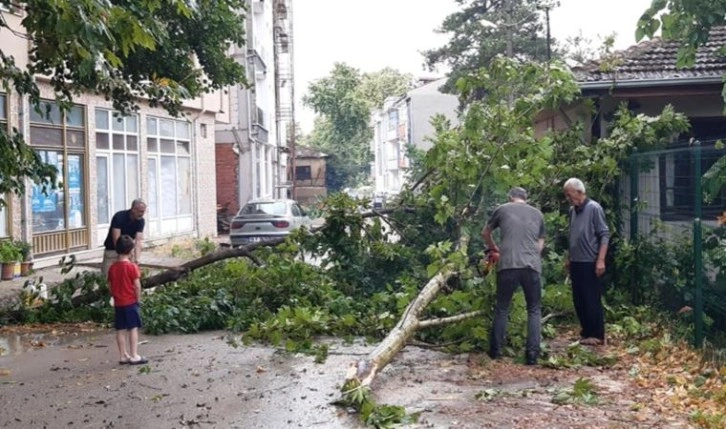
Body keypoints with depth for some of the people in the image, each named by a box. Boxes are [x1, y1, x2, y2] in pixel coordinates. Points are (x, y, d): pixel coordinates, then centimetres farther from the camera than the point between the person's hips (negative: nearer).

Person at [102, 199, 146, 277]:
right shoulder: (119, 217, -24)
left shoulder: (141, 221, -10)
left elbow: (138, 241, -19)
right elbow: (116, 240, -29)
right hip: (112, 250, -4)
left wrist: (137, 258, -33)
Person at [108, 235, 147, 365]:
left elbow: (110, 286, 8)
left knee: (121, 330, 9)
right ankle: (134, 356, 0)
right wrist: (138, 299, -3)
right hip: (131, 302, -5)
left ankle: (123, 356, 14)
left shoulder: (112, 268, 4)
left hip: (118, 303, 5)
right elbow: (137, 286, -14)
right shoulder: (132, 267, -13)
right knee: (133, 328, -1)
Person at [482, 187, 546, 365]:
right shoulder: (538, 214, 18)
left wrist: (494, 248, 41)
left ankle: (495, 350, 14)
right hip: (532, 266, 1)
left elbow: (485, 233, 25)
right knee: (534, 310, 11)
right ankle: (532, 354, 1)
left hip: (507, 265, -1)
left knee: (502, 308, 13)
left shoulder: (503, 209, 12)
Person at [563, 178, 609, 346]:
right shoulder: (572, 210, 11)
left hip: (590, 263, -7)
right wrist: (568, 258, 19)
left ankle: (597, 335, 6)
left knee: (592, 300, -2)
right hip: (576, 263, 8)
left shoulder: (594, 208, -11)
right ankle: (586, 332, 21)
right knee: (579, 300, 11)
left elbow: (605, 235, -13)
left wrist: (601, 260, -18)